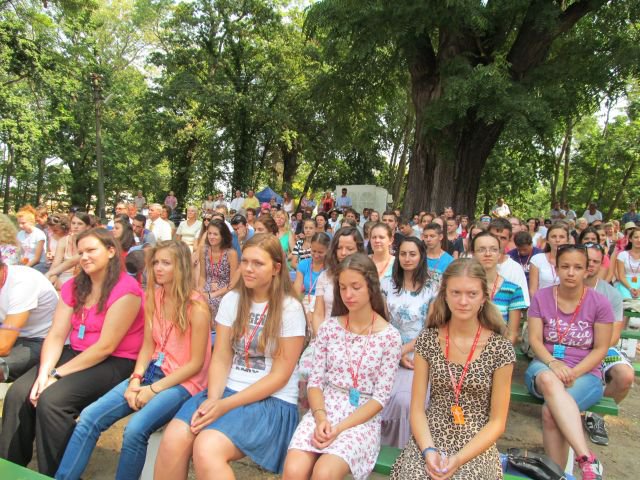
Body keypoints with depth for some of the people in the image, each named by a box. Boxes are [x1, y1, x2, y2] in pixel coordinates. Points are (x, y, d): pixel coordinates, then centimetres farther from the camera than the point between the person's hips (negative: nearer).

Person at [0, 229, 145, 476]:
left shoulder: (126, 289, -16)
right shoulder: (73, 286, 8)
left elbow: (105, 347, -18)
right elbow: (56, 336, 2)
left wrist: (57, 374, -16)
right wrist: (44, 372, -15)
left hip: (115, 363, -7)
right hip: (76, 353, 7)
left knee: (51, 400, -24)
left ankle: (55, 474, -4)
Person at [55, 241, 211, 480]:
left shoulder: (196, 307, -16)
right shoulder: (153, 297, 5)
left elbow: (196, 363, -14)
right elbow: (148, 346, 8)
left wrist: (154, 389, -14)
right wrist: (136, 380, -8)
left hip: (183, 381, -6)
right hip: (153, 371, 7)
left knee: (135, 430, -27)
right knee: (90, 417, -8)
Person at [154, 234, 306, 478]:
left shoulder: (290, 308, -9)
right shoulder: (231, 300, 5)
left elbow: (279, 375, -11)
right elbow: (220, 359, 3)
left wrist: (226, 405, -17)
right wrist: (212, 400, -16)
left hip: (272, 401, -4)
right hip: (228, 390, 5)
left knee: (206, 449, -29)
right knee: (173, 440, -21)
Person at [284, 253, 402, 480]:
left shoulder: (390, 337, -5)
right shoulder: (329, 328, 3)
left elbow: (380, 397, -6)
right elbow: (315, 381, 4)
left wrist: (340, 428, -15)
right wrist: (320, 417, -14)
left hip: (363, 419, -2)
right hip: (324, 409, 2)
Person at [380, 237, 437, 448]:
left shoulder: (431, 288, 0)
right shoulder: (387, 284, 7)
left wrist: (404, 350, -11)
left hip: (418, 356, -2)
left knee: (404, 400, -25)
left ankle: (401, 449, 1)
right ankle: (378, 443, 2)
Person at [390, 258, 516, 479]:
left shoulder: (500, 349, -7)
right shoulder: (427, 340, -3)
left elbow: (497, 422, -4)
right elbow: (417, 408, -1)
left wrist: (458, 459, -15)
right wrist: (428, 450, -16)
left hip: (476, 447, 0)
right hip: (429, 439, 1)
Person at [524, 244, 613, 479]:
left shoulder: (600, 303, -3)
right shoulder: (541, 297, 0)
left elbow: (600, 349, -1)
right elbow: (534, 339, -2)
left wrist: (573, 373, -16)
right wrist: (553, 364, -21)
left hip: (585, 372, -1)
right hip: (546, 366, 1)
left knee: (550, 411, -33)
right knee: (549, 380, -39)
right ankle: (587, 458, -41)